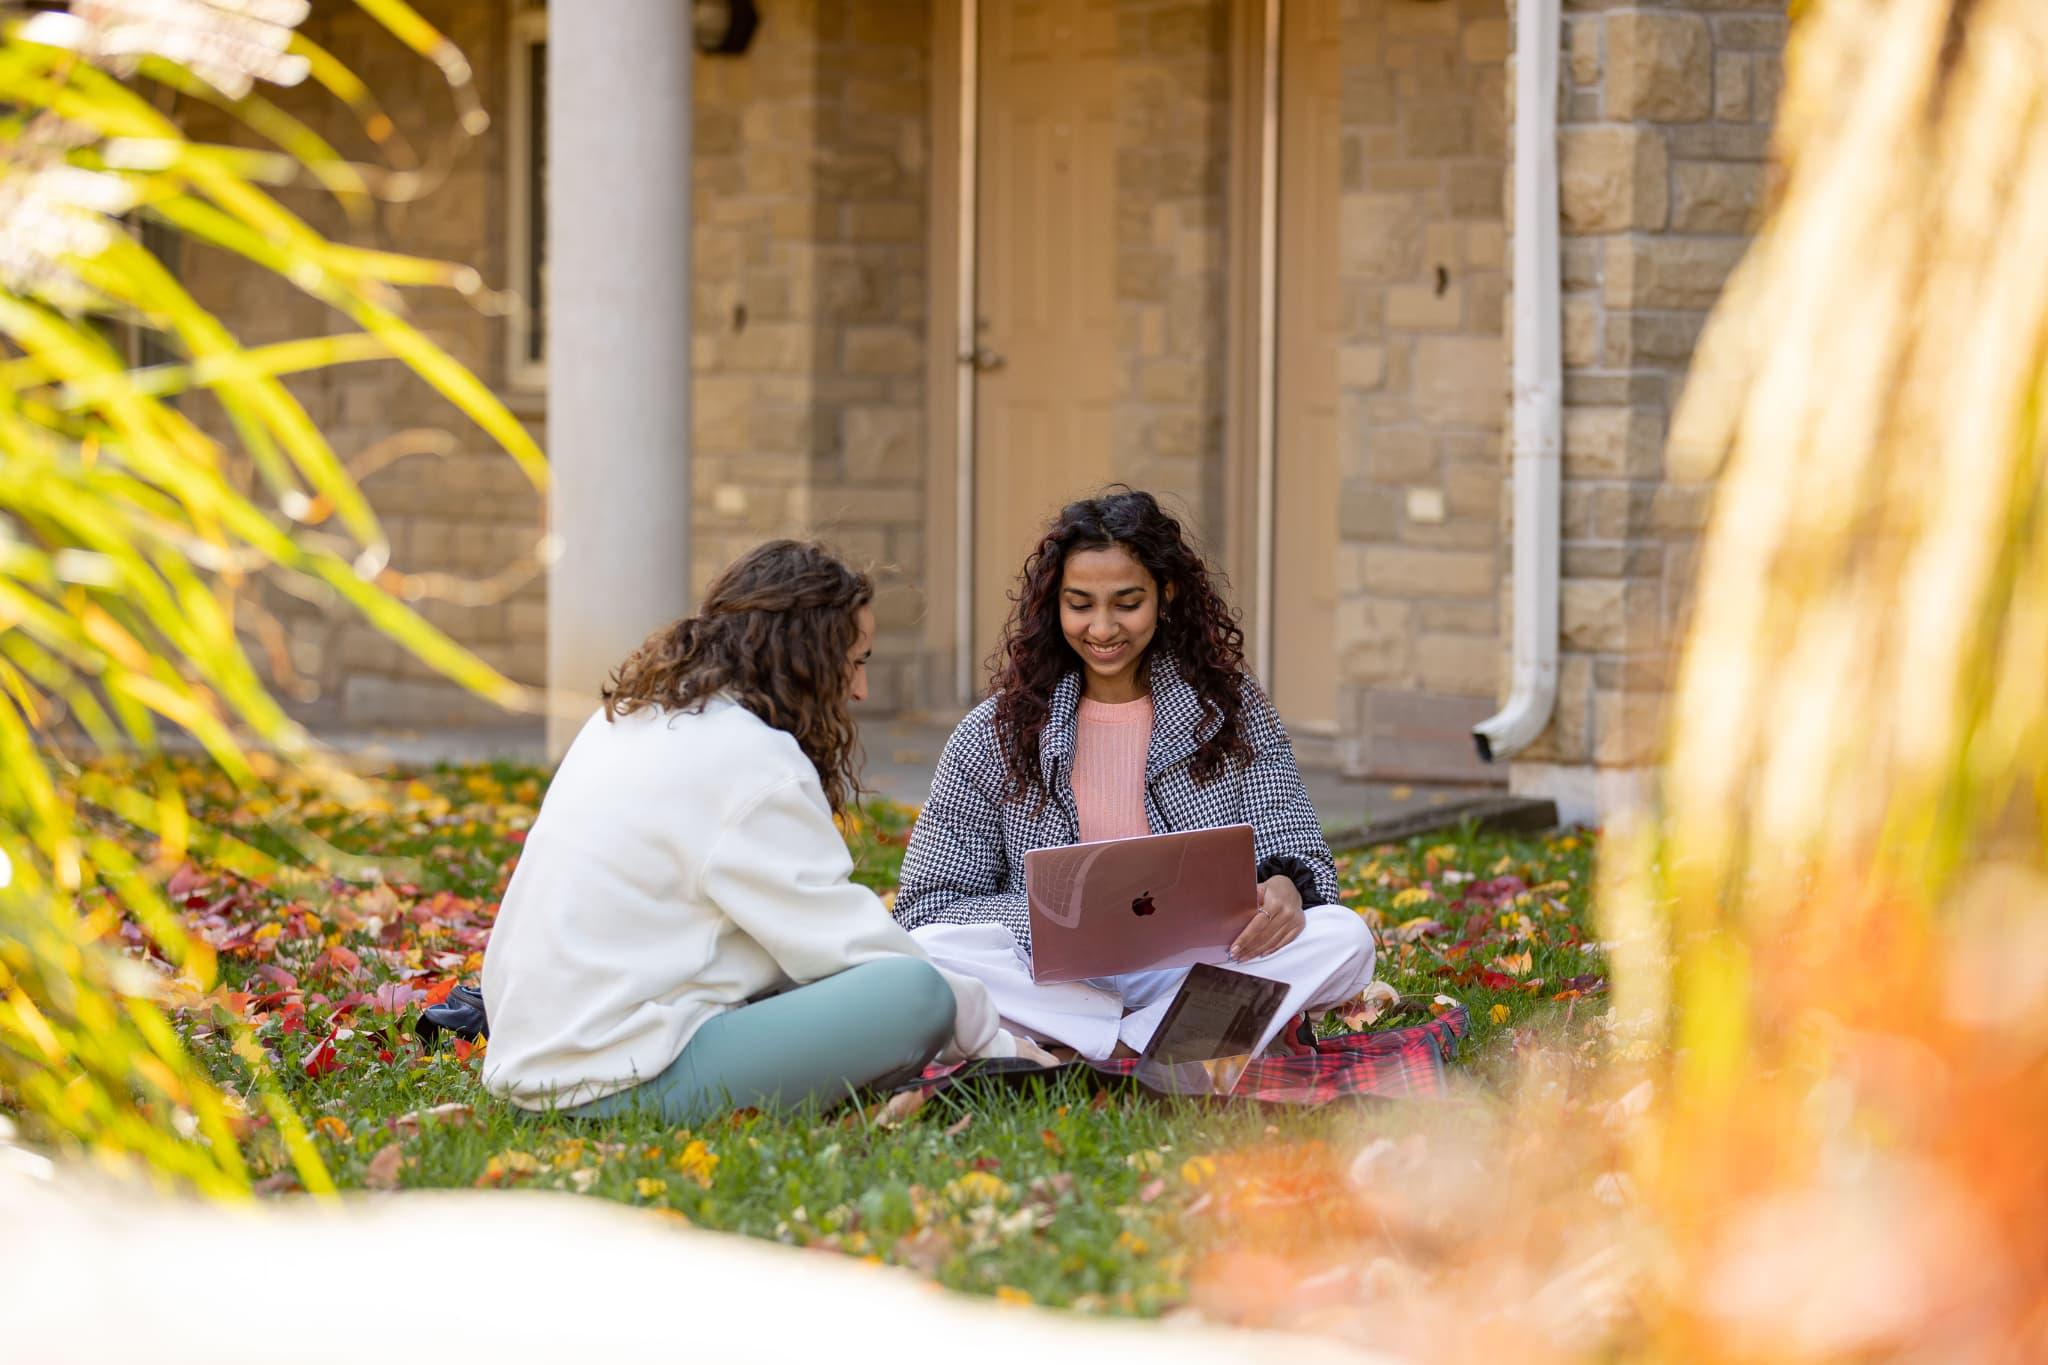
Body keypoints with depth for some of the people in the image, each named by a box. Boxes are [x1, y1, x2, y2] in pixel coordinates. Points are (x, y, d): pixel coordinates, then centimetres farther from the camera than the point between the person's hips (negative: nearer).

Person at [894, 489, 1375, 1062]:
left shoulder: (1233, 710, 7)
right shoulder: (994, 735, 3)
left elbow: (1298, 856, 7)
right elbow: (930, 903, 1)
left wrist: (1284, 888, -20)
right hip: (1057, 982, -1)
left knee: (1343, 938, -26)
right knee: (928, 952, -31)